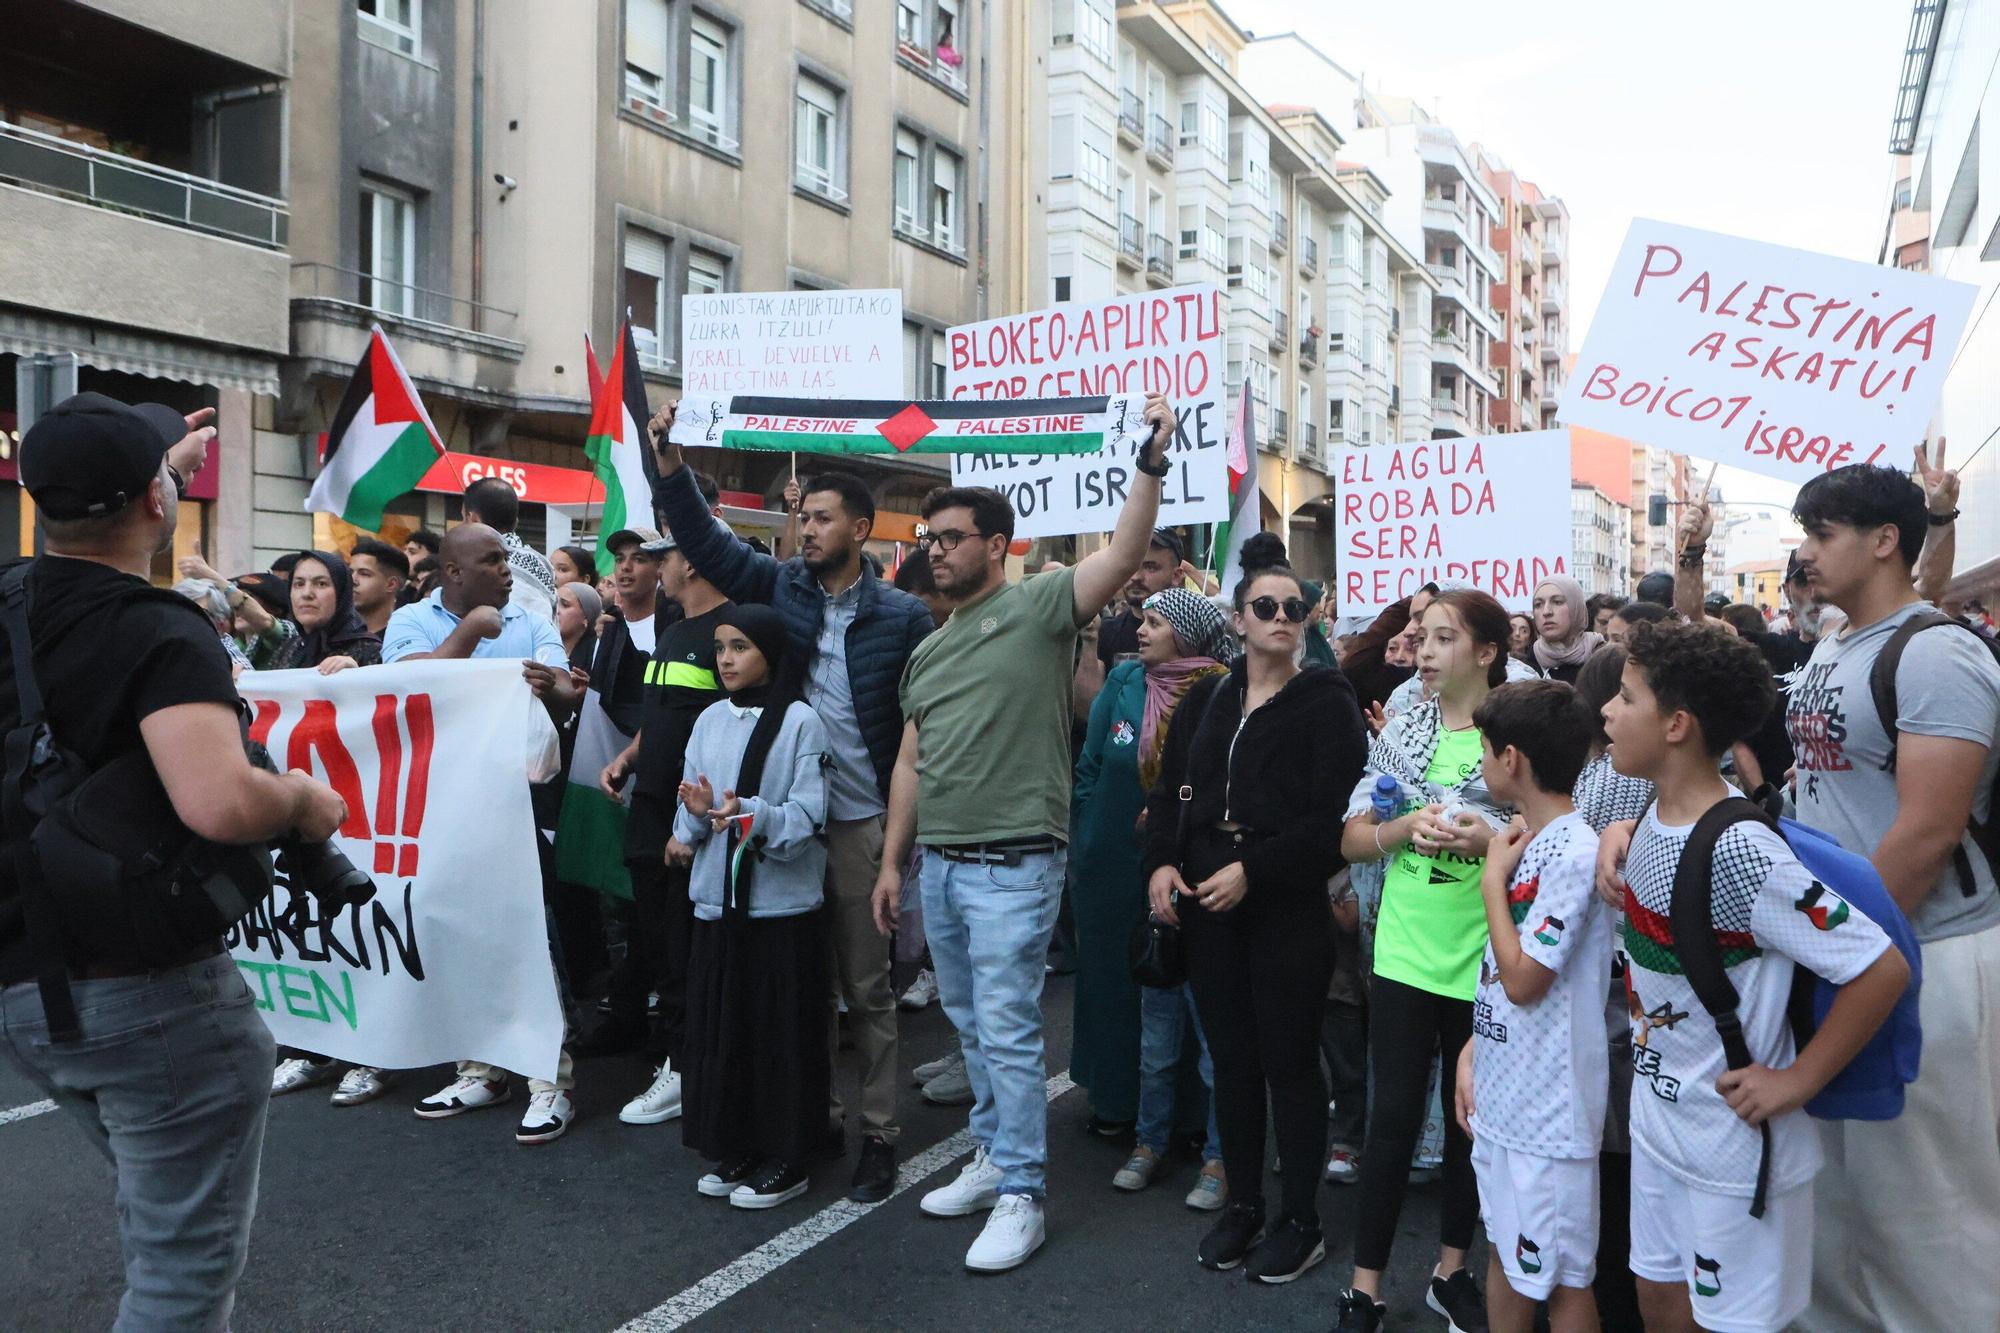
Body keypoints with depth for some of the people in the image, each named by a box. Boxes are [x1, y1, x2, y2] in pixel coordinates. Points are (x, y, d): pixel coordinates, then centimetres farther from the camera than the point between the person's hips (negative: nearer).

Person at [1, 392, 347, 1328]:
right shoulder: (163, 634, -20)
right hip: (148, 991, -8)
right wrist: (303, 799, -17)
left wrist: (165, 465, 38)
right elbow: (219, 803, -37)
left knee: (158, 1224, 27)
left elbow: (93, 534, 28)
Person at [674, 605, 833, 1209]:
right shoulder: (710, 719, 9)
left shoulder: (800, 721, -7)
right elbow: (687, 824, 11)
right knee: (720, 1026, 9)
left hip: (783, 904, -5)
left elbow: (809, 819, -11)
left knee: (783, 1031, 2)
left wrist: (752, 813, -26)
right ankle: (734, 1148, 25)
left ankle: (785, 1158, 16)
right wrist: (697, 813, -11)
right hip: (717, 900, 5)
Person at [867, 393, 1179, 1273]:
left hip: (1013, 865, -7)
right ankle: (994, 1158, 34)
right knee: (970, 1026, 18)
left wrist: (1151, 463, -31)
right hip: (938, 865, 8)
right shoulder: (929, 651, 15)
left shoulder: (1039, 606, -6)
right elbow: (910, 764, 17)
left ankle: (1020, 1197, 12)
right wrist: (892, 863, 15)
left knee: (1007, 1032, -2)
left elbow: (1125, 553, -20)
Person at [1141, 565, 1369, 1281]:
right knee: (1231, 1058, 12)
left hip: (1288, 907, -4)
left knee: (1288, 1062, 3)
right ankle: (1243, 1206, 27)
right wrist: (1162, 862, -4)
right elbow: (1168, 790, 12)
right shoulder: (1207, 699, 11)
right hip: (1207, 905, 5)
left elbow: (1332, 816, -13)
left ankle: (1300, 1221, 19)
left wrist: (1252, 869, -19)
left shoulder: (1326, 703, -5)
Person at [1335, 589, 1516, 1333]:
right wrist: (1409, 826, -15)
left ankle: (1451, 1271, 31)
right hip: (1405, 954, 1)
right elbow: (1352, 839, 3)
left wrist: (1490, 840, -18)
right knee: (1393, 1116, 4)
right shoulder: (1401, 732, 4)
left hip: (1485, 959, -1)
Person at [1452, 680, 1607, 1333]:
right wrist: (1471, 1053, 9)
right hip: (1499, 1094, 8)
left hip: (1549, 1108, -8)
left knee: (1559, 1279, 6)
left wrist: (1493, 879, -14)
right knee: (1505, 1254, 20)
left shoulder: (1574, 853, -21)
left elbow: (1523, 980, -22)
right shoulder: (1526, 841, 7)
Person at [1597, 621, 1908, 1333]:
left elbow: (1883, 969, -27)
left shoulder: (1739, 853, -28)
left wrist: (1796, 1082, -21)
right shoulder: (1657, 817, -2)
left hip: (1735, 1138, -8)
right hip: (1657, 1113, 8)